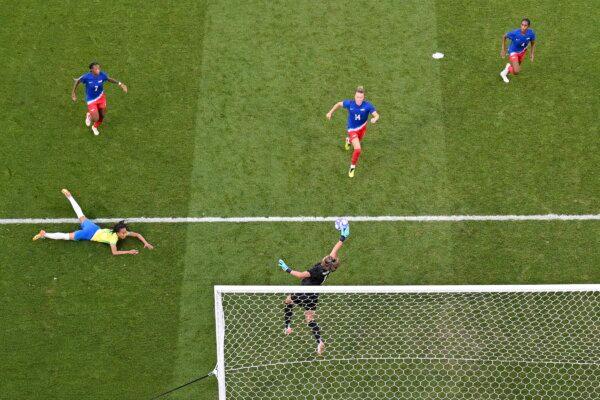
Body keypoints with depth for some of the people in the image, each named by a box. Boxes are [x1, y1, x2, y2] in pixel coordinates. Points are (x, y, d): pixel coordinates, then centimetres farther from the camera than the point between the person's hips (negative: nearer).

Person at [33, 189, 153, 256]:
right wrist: (129, 252, -36)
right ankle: (44, 234, 2)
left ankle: (68, 196, 44)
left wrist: (145, 243, -17)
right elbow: (114, 252, -37)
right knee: (66, 236, -3)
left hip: (94, 227, 8)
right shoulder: (114, 238, -32)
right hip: (89, 234, -8)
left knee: (81, 215, 29)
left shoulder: (123, 232, -12)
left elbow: (137, 234, -3)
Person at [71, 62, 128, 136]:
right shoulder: (86, 77, -28)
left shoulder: (102, 75, -21)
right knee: (96, 119, -8)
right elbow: (77, 81, -8)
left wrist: (119, 83, -12)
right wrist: (73, 93, -2)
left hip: (101, 97, 4)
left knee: (102, 115, 15)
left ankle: (95, 127, 49)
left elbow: (109, 79, 1)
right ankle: (89, 116, 32)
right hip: (91, 100, -3)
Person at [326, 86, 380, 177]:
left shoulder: (367, 105, -25)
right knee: (358, 149, -20)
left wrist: (375, 119, -50)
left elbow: (376, 115, -27)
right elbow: (339, 104, -5)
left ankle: (349, 140, 73)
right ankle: (352, 167, 5)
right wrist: (330, 112, -6)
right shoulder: (349, 103, -24)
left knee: (358, 142, 34)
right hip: (352, 129, -3)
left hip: (362, 127, 3)